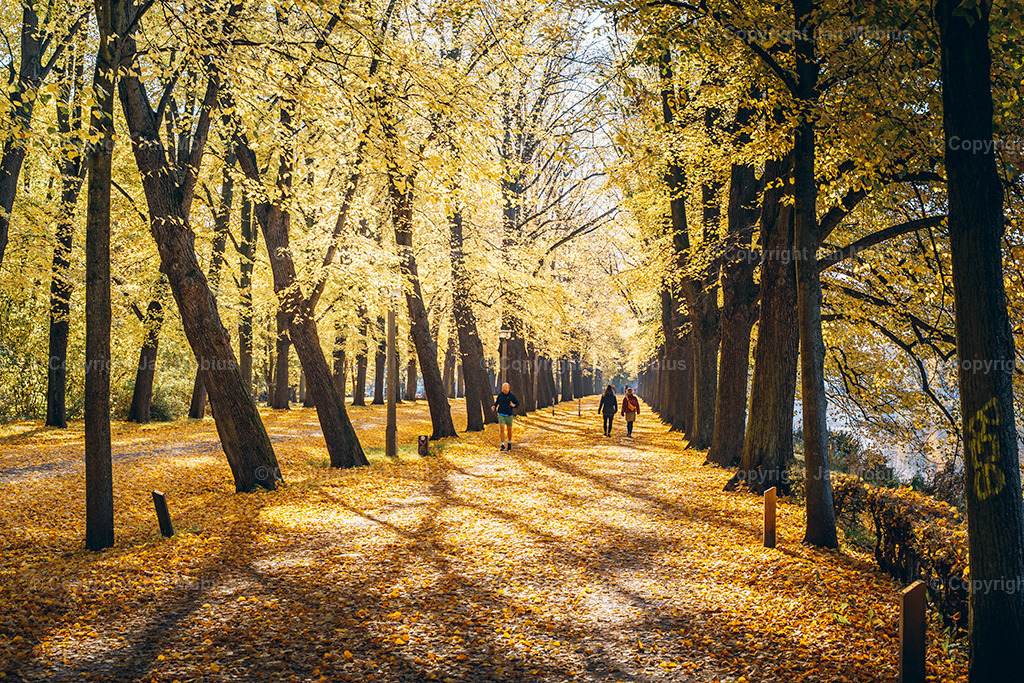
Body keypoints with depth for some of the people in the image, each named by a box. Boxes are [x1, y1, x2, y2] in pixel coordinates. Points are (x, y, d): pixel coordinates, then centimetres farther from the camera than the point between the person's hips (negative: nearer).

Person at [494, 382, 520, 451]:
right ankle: (503, 446, -13)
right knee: (502, 429, -14)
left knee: (509, 430, 14)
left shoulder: (512, 396, -8)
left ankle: (509, 443, 37)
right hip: (501, 415, 0)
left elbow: (517, 404, -1)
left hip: (509, 416, 0)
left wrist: (513, 405, -22)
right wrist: (494, 406, -3)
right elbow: (497, 401, 16)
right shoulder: (500, 395, -2)